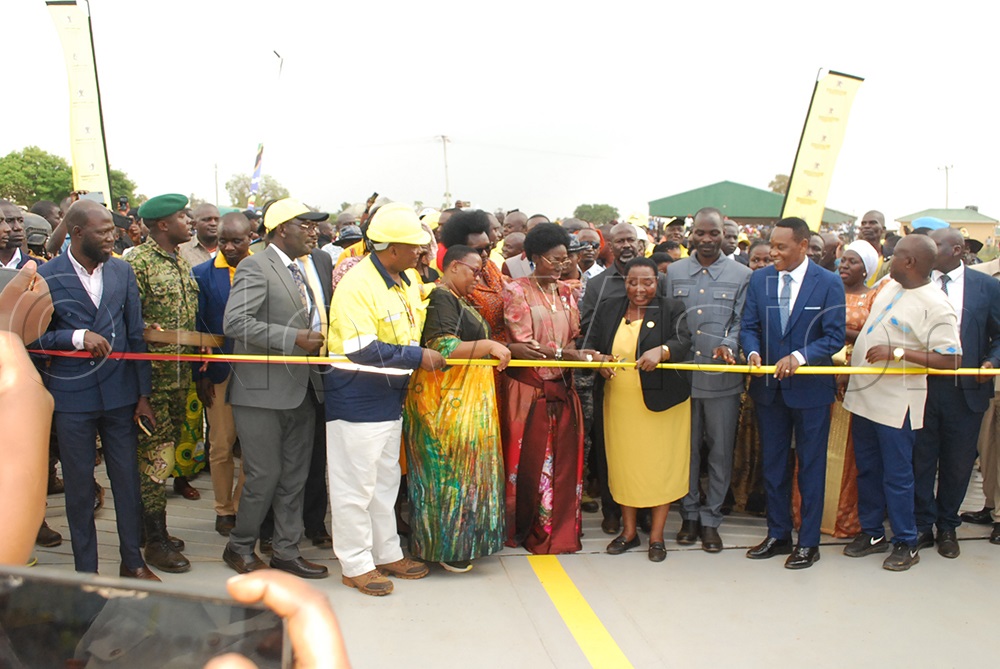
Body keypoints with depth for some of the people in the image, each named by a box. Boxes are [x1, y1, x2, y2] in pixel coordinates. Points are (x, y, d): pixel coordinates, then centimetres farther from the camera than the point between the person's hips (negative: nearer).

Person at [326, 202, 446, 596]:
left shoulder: (410, 280, 5)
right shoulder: (357, 284, -21)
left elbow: (419, 327, 21)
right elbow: (361, 349, -27)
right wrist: (418, 356, -22)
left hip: (391, 396, 9)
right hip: (357, 398, -9)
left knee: (385, 480, 19)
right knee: (356, 484, 4)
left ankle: (387, 554, 33)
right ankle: (356, 564, 18)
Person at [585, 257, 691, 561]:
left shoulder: (672, 309, -1)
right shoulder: (607, 310, 10)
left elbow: (684, 341, -14)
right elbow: (590, 345, 9)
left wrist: (661, 350, -34)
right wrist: (599, 359, -13)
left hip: (661, 401, -3)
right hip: (618, 402, 3)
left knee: (660, 464, 3)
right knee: (623, 464, 9)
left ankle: (657, 535, 17)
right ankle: (629, 530, 25)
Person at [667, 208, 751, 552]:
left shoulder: (742, 275, 2)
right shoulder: (675, 272, 8)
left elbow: (741, 322, -1)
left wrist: (728, 346, -20)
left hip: (722, 378, -1)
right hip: (682, 375, 1)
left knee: (720, 451, 7)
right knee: (686, 448, 11)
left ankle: (711, 520, 20)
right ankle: (689, 514, 25)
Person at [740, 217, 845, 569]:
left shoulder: (829, 283, -8)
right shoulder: (759, 280, 2)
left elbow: (834, 337, -10)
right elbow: (748, 326, 4)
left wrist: (799, 356, -24)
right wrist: (753, 351, -17)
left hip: (810, 387, -3)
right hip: (769, 386, 4)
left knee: (811, 466, 7)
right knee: (773, 464, 13)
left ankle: (808, 542, 20)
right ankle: (778, 534, 27)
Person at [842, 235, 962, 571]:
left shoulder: (935, 306, -17)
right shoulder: (890, 287, 7)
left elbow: (951, 359, -21)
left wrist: (897, 352, -26)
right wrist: (851, 361, 17)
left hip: (896, 403, -8)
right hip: (864, 394, 8)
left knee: (897, 475, 3)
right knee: (867, 469, 16)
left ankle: (906, 543, 19)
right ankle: (872, 533, 30)